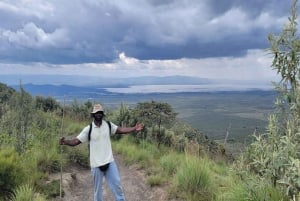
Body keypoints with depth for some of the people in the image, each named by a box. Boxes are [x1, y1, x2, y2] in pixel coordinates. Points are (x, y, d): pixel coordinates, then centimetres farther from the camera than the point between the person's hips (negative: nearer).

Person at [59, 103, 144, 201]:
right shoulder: (88, 129, -10)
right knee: (97, 188, 13)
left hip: (109, 162, 2)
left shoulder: (108, 125, 0)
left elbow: (120, 130, 1)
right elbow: (76, 141, -12)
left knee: (117, 185, 10)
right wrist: (65, 142, -32)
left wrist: (134, 128, -12)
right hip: (96, 164, -2)